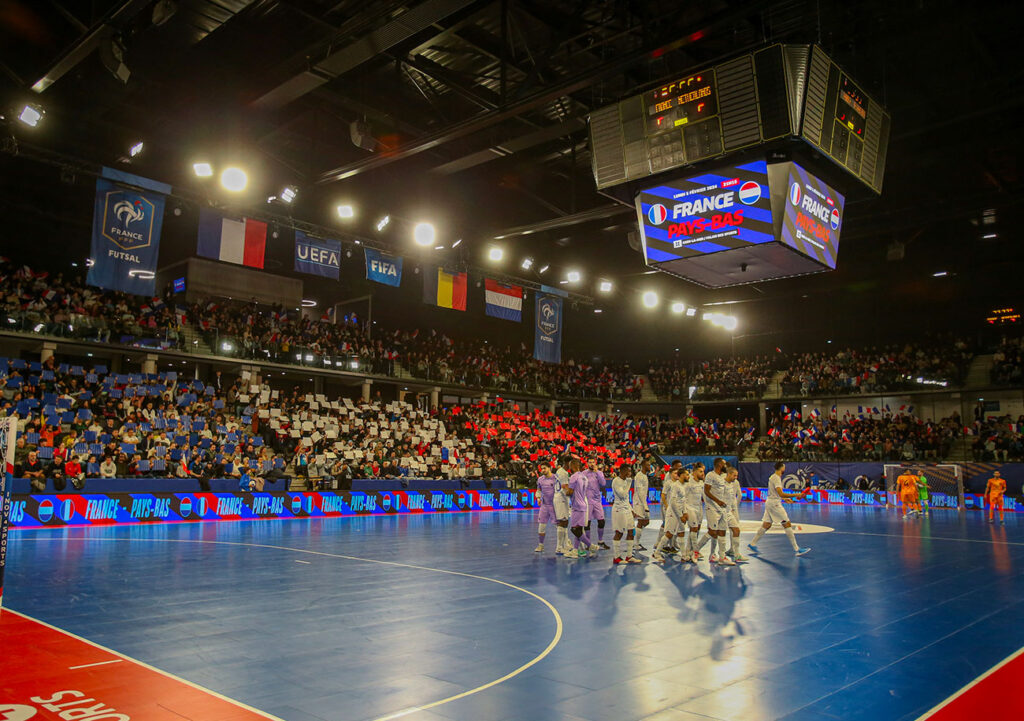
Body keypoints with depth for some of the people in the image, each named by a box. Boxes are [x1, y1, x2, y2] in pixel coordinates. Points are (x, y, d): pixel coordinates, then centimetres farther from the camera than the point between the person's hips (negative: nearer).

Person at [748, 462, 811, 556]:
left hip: (770, 502, 10)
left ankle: (752, 544, 16)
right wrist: (796, 495, -24)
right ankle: (796, 549, -4)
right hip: (774, 503, -10)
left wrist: (785, 498, 25)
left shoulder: (773, 477, 15)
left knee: (766, 525, 12)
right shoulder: (776, 478, -16)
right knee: (787, 524, -6)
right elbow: (781, 494, -25)